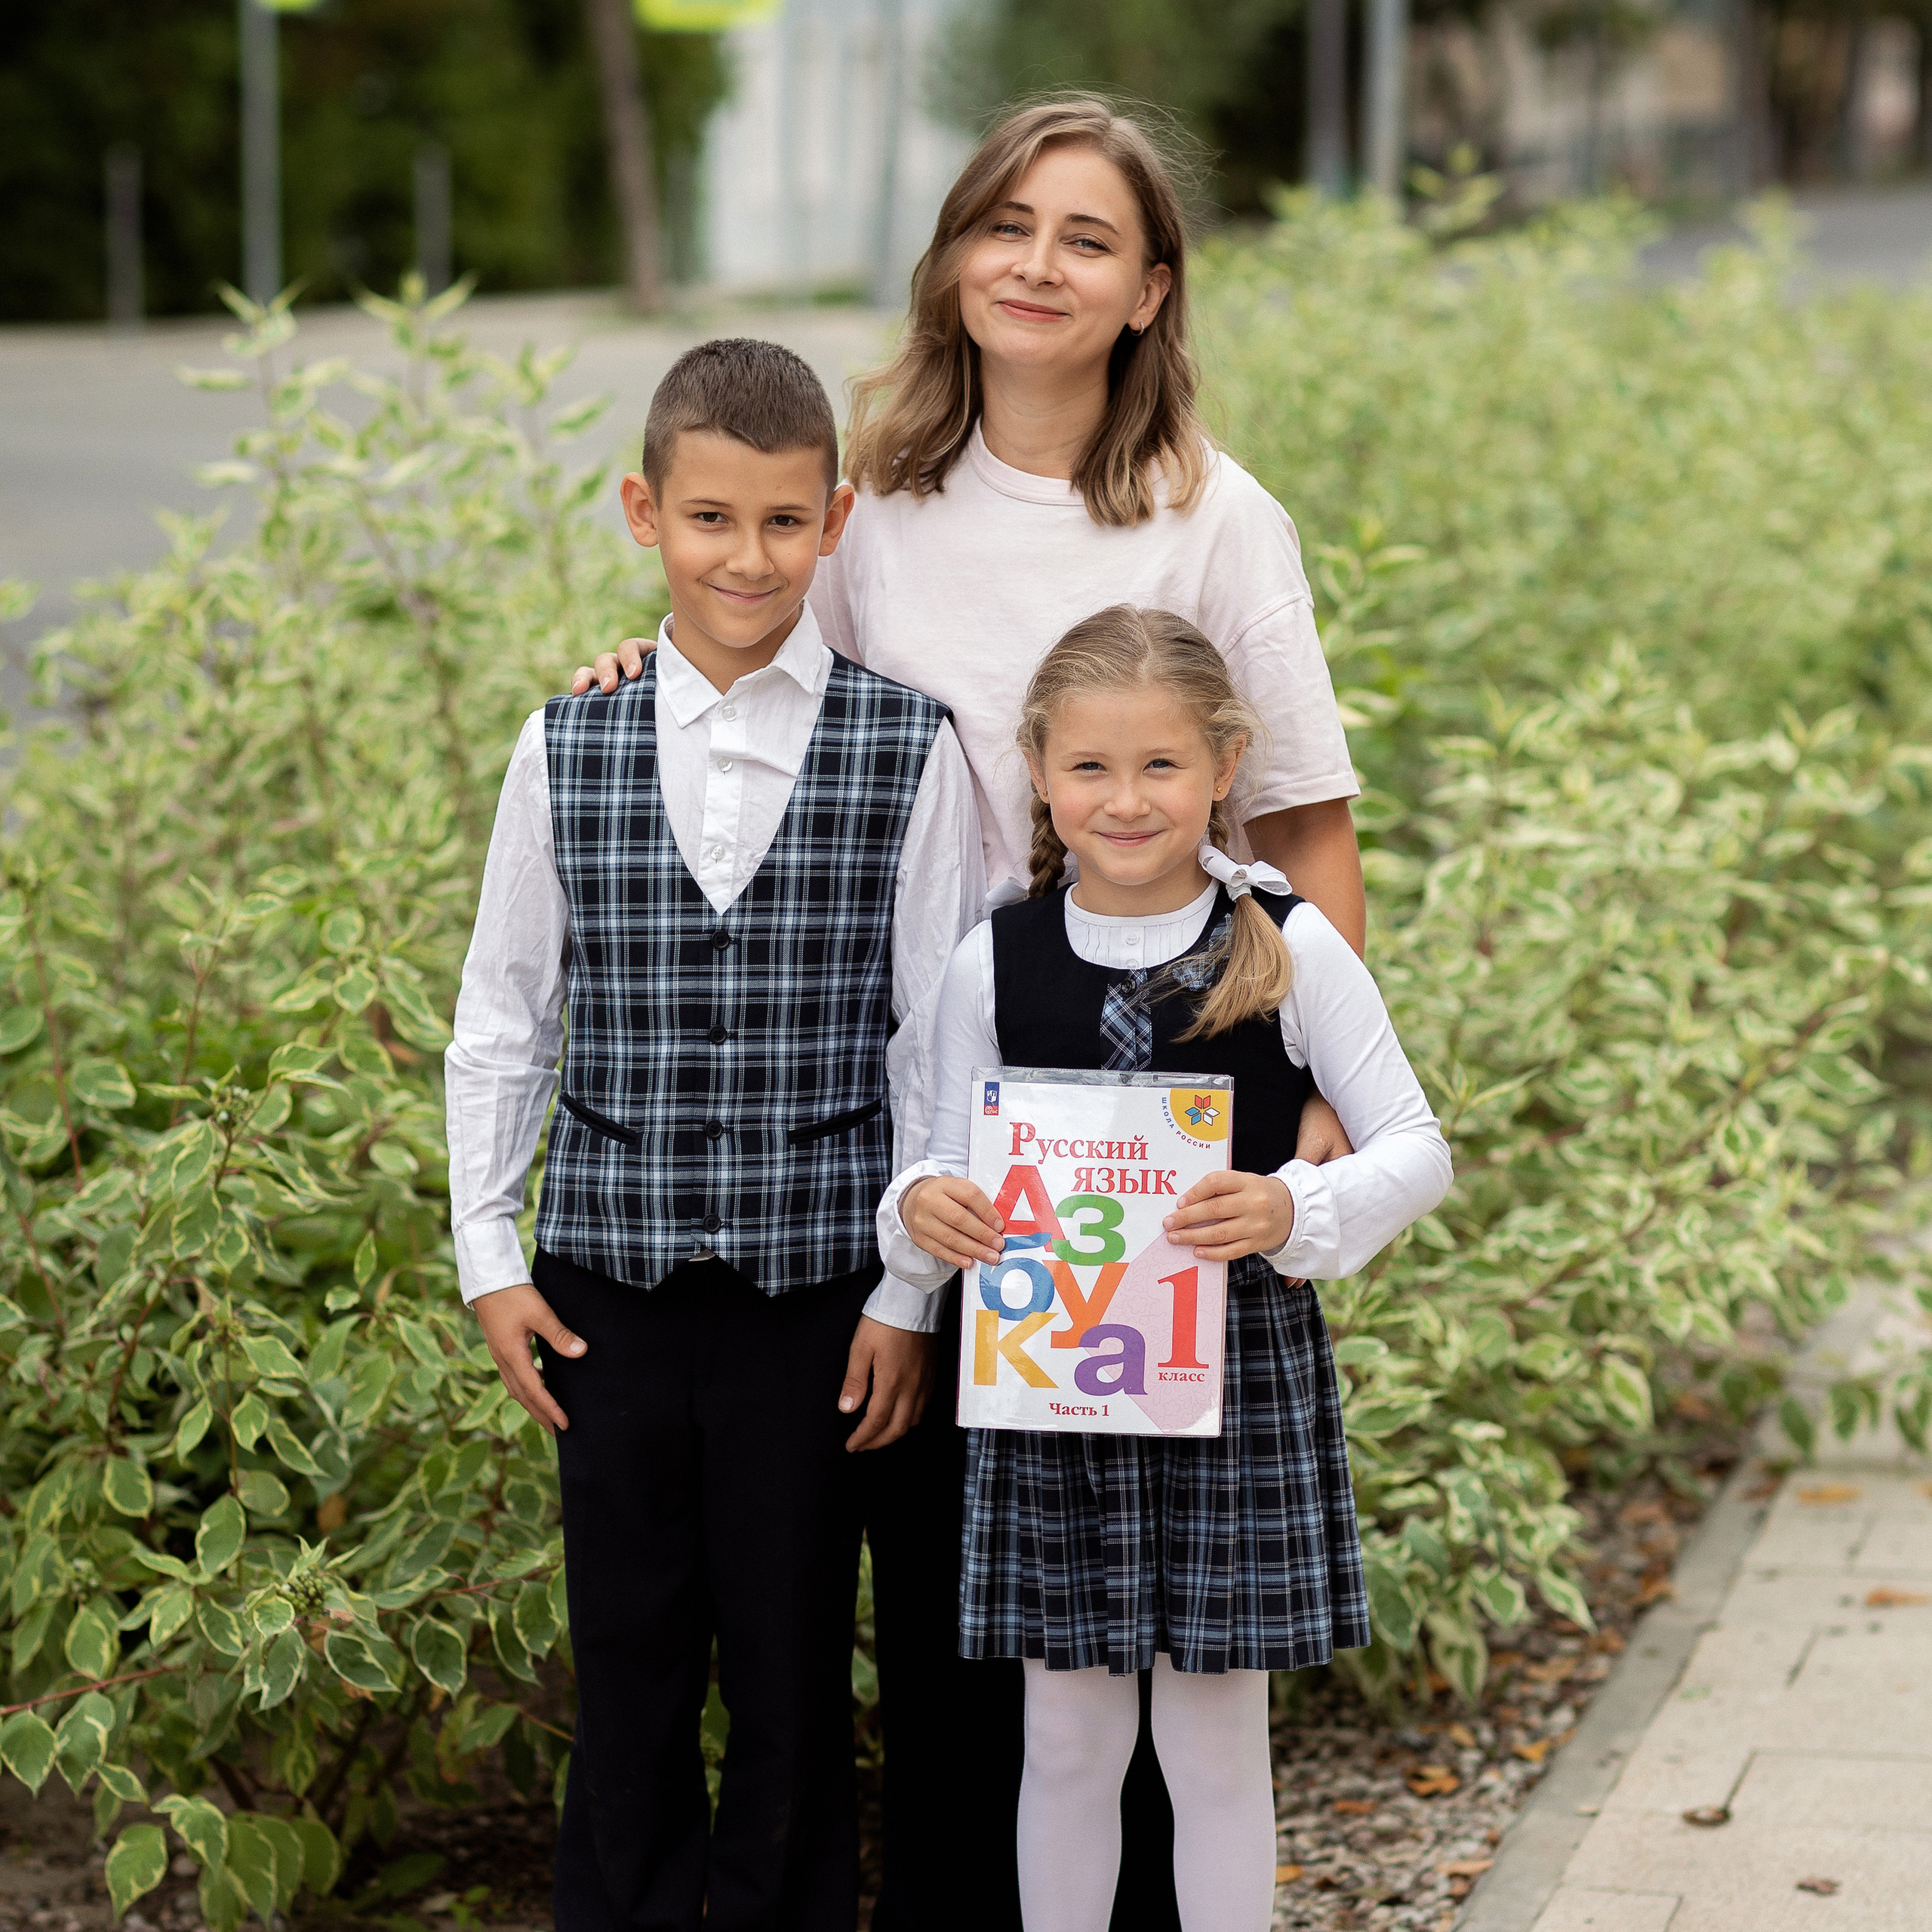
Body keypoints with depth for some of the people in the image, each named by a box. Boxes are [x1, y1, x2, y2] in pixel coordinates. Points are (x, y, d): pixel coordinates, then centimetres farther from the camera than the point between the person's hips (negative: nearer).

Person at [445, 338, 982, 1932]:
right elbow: (501, 1019, 9)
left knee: (795, 1678, 8)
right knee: (630, 1677, 10)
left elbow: (939, 1038, -1)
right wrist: (489, 1257, 7)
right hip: (613, 1272, 2)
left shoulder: (907, 754, -4)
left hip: (814, 1269, -2)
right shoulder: (568, 751, 2)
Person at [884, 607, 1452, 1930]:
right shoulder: (995, 964, 1)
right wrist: (924, 1207, -15)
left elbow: (1415, 1147, -3)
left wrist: (1294, 1210, -22)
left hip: (1238, 1371, -2)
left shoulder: (1290, 947, -5)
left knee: (1217, 1740, 7)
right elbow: (961, 1162, 8)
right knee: (1069, 1734, 10)